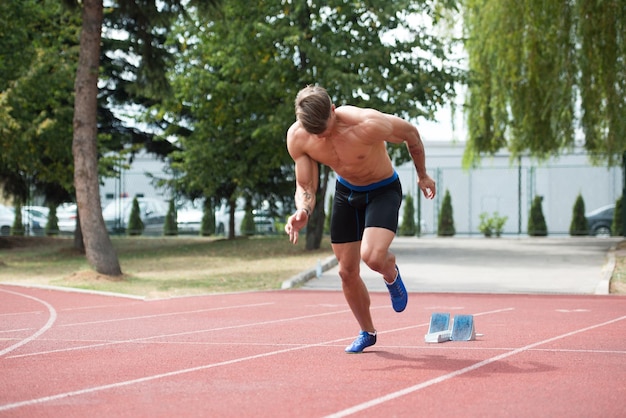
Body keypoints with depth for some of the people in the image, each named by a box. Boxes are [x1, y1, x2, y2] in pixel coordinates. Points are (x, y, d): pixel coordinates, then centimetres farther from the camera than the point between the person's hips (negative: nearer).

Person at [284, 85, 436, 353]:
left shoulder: (368, 125, -36)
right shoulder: (297, 138, -23)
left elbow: (411, 134, -15)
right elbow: (305, 187, -9)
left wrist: (422, 176, 0)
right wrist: (302, 212, -33)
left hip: (383, 191, -4)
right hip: (345, 191, 4)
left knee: (372, 256, -28)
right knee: (347, 272, 7)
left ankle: (391, 275, 10)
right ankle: (367, 332, 31)